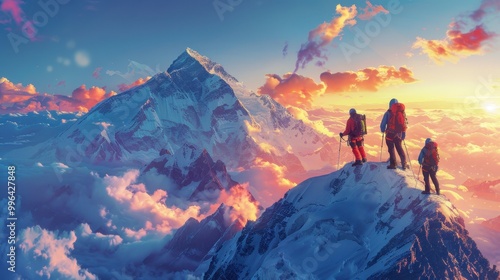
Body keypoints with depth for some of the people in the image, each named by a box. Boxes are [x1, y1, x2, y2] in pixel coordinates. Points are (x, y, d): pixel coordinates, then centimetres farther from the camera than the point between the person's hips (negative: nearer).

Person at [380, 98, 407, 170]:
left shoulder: (388, 113, -9)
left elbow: (383, 123, -8)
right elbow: (404, 124, 2)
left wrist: (383, 130, 11)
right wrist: (403, 135, 9)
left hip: (390, 134, -3)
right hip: (398, 134, 3)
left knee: (391, 149, 7)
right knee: (399, 148, 16)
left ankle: (393, 164, 11)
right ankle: (404, 164, 16)